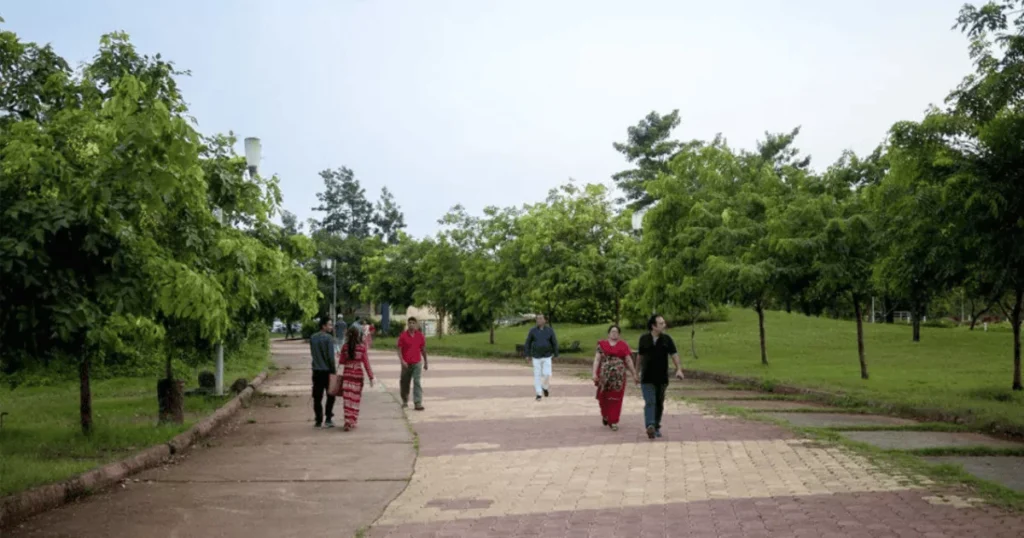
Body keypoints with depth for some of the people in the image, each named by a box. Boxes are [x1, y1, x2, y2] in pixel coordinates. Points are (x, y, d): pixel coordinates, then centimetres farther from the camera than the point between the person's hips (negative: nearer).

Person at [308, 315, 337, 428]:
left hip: (316, 371, 5)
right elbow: (331, 356, -14)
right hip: (327, 370, -5)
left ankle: (318, 420, 11)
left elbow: (312, 353, 13)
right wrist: (334, 370, -8)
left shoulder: (312, 338, 7)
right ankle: (328, 419, 2)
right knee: (330, 396, 6)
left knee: (317, 397, 9)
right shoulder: (328, 338, -12)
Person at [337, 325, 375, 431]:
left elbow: (341, 362, 4)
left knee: (347, 399, 3)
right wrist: (371, 377, -2)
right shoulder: (362, 347, -7)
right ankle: (353, 421, 14)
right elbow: (366, 363, -6)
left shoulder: (345, 347, -4)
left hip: (347, 375, 1)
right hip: (358, 375, -1)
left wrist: (340, 356, 26)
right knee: (356, 399, 9)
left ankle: (348, 421, -6)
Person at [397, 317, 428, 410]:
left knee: (417, 382, -11)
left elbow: (423, 349, 10)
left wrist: (425, 362, 14)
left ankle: (418, 403, -14)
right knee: (404, 383, 12)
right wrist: (402, 361, -16)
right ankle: (405, 401, 33)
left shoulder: (420, 335, 2)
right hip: (406, 364, 0)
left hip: (417, 363, 0)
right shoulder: (403, 335, -3)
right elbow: (399, 349, -3)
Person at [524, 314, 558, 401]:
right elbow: (528, 342, -1)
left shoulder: (550, 330, -7)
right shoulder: (533, 330, -7)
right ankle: (539, 394, 13)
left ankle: (545, 387, 21)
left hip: (547, 356, 0)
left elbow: (555, 343, -2)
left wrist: (556, 355, -3)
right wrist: (528, 355, -3)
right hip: (536, 357, 0)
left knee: (547, 374, -9)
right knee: (537, 375, 1)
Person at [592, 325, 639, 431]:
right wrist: (595, 374, -8)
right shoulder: (602, 344, 6)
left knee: (616, 399, -2)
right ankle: (605, 415, 35)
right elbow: (597, 359, 2)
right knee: (604, 397, 8)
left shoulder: (623, 345, 7)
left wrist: (634, 374, 6)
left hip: (618, 376, 0)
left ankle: (613, 422, 4)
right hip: (604, 374, 0)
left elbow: (629, 361, 7)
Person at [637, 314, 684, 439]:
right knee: (650, 402, -15)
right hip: (647, 378, -2)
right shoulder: (644, 339, 0)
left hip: (662, 378, 2)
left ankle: (656, 427, 23)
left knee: (659, 404, 10)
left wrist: (679, 369, -19)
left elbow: (674, 354, -5)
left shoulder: (666, 339, 1)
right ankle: (650, 426, -28)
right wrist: (639, 371, 17)